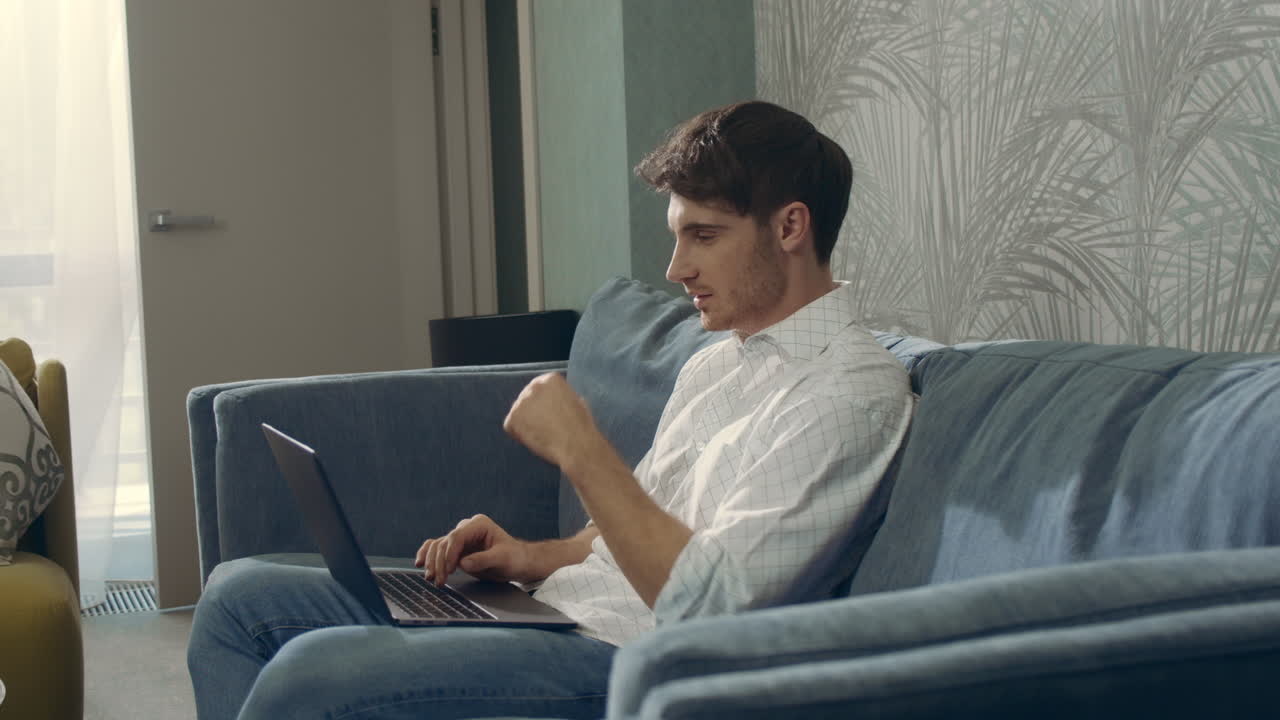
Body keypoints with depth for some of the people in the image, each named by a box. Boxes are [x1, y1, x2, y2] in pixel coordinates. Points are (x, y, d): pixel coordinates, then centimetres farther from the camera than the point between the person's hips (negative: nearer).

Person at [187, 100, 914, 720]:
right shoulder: (715, 363, 18)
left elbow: (705, 603, -23)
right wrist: (539, 557, 6)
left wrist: (580, 451, -16)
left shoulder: (854, 391, -14)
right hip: (553, 609, 10)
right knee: (239, 597, 6)